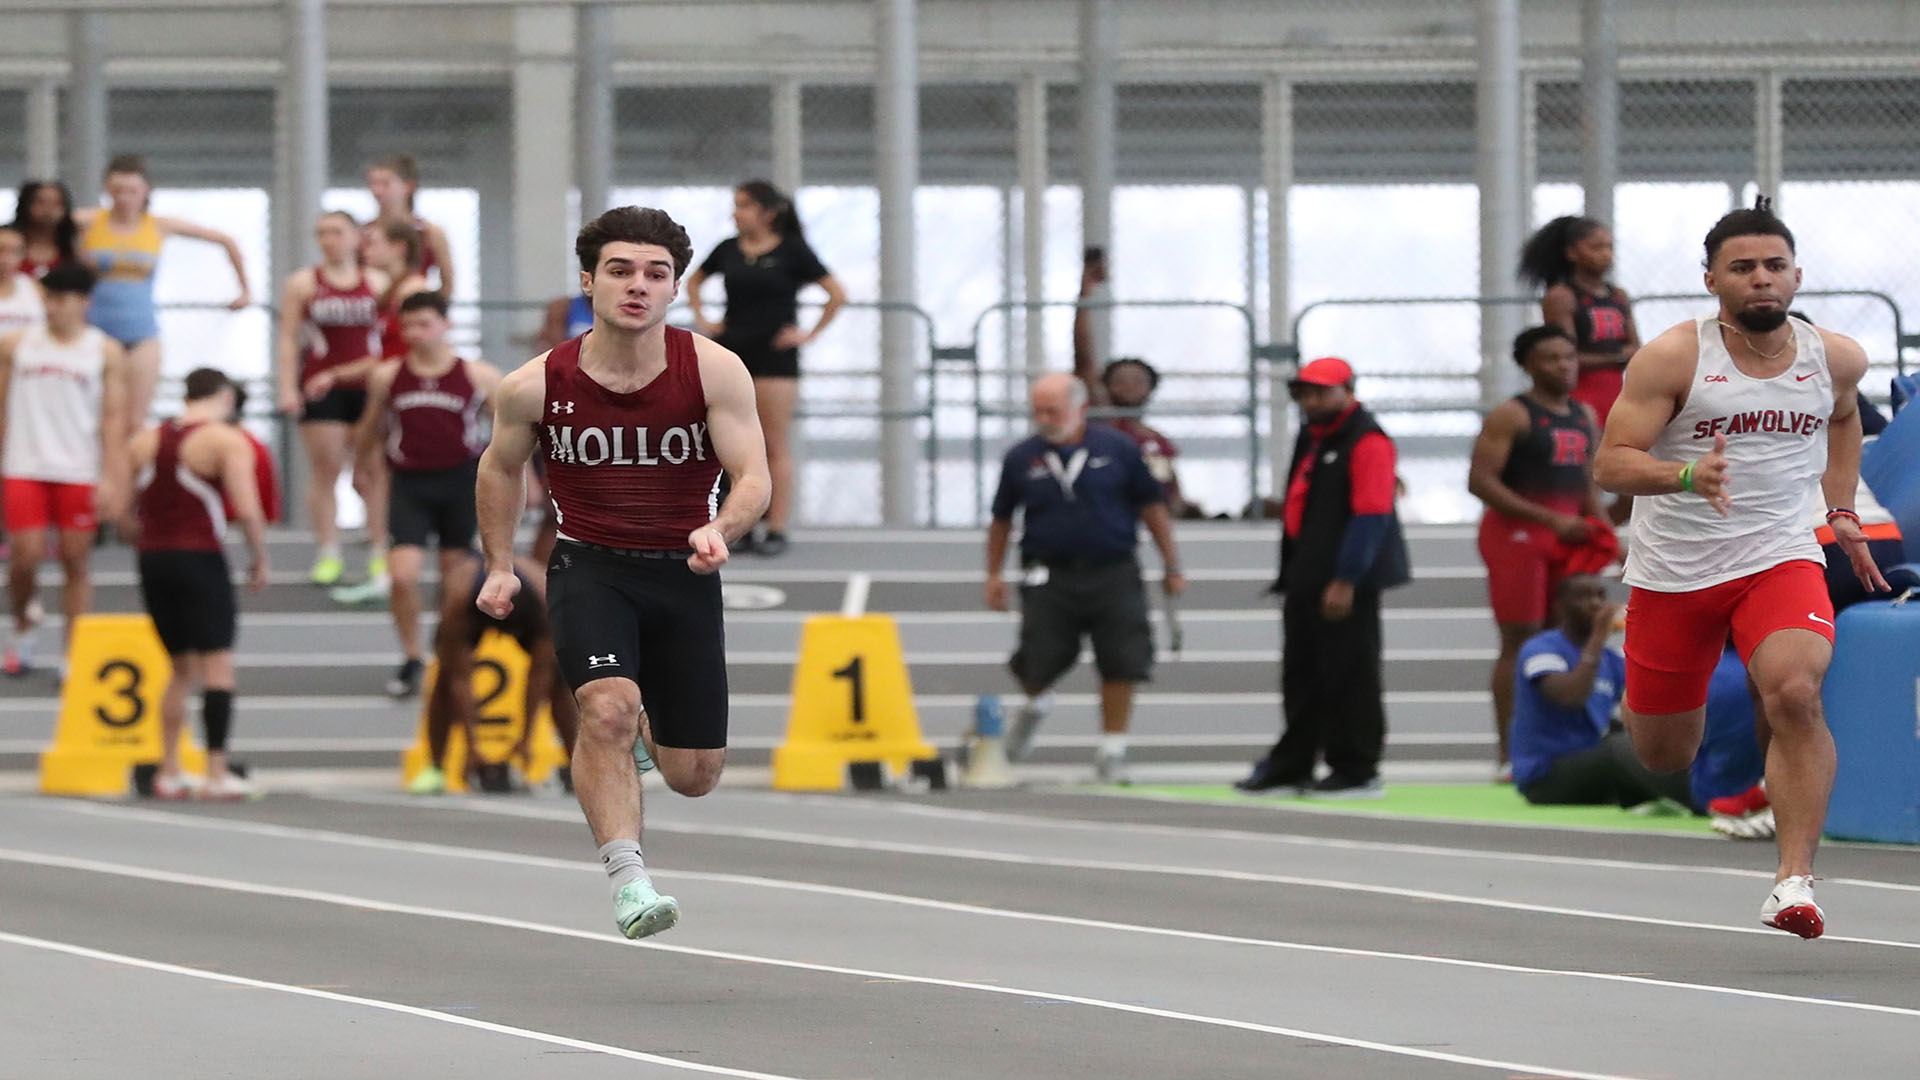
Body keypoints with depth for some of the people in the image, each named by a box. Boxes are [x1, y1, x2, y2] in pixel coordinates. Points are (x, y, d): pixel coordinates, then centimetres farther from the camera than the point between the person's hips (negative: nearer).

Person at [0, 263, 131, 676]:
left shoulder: (106, 352, 2)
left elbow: (114, 418, 0)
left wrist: (110, 477, -7)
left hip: (80, 472, -1)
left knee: (76, 560, 1)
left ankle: (73, 654, 7)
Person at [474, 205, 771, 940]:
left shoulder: (714, 371, -11)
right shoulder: (537, 385, -8)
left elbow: (753, 477, -15)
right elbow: (501, 468, 12)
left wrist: (721, 530, -35)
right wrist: (499, 567, 11)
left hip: (684, 572, 1)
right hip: (589, 569, -1)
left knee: (694, 777, 9)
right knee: (608, 708, -30)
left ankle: (640, 729, 45)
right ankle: (627, 879, -26)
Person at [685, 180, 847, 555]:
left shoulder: (792, 252, -4)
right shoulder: (727, 250, 8)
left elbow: (837, 295, -3)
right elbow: (693, 282, 25)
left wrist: (810, 335, -6)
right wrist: (702, 319, 12)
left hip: (775, 357, -4)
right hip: (732, 352, 4)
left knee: (776, 447, -4)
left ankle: (777, 529, -2)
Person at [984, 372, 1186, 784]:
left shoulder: (1117, 450, 1)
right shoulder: (1021, 459, 4)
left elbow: (1153, 507, 8)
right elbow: (1001, 519, 16)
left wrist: (1172, 567, 8)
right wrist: (994, 575, 13)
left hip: (1113, 575, 0)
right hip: (1049, 577, 0)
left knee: (1121, 665, -5)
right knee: (1038, 665, -3)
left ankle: (1112, 751, 8)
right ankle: (1035, 705, 33)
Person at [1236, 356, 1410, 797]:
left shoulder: (1366, 441, -12)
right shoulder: (1311, 438, 18)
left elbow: (1370, 514, -19)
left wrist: (1345, 580, -23)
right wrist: (1290, 574, 19)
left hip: (1344, 582, -10)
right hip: (1305, 579, 10)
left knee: (1349, 674, -5)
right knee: (1301, 674, 14)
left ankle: (1356, 770, 1)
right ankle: (1291, 766, 21)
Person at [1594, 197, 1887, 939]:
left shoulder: (1835, 358, 0)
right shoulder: (1673, 358, -13)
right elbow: (1611, 464, -15)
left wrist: (1842, 510, 18)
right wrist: (1688, 475, -32)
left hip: (1778, 557, 1)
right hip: (1673, 567, -1)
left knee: (1795, 692, -29)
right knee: (1664, 758, 11)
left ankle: (1794, 879, -26)